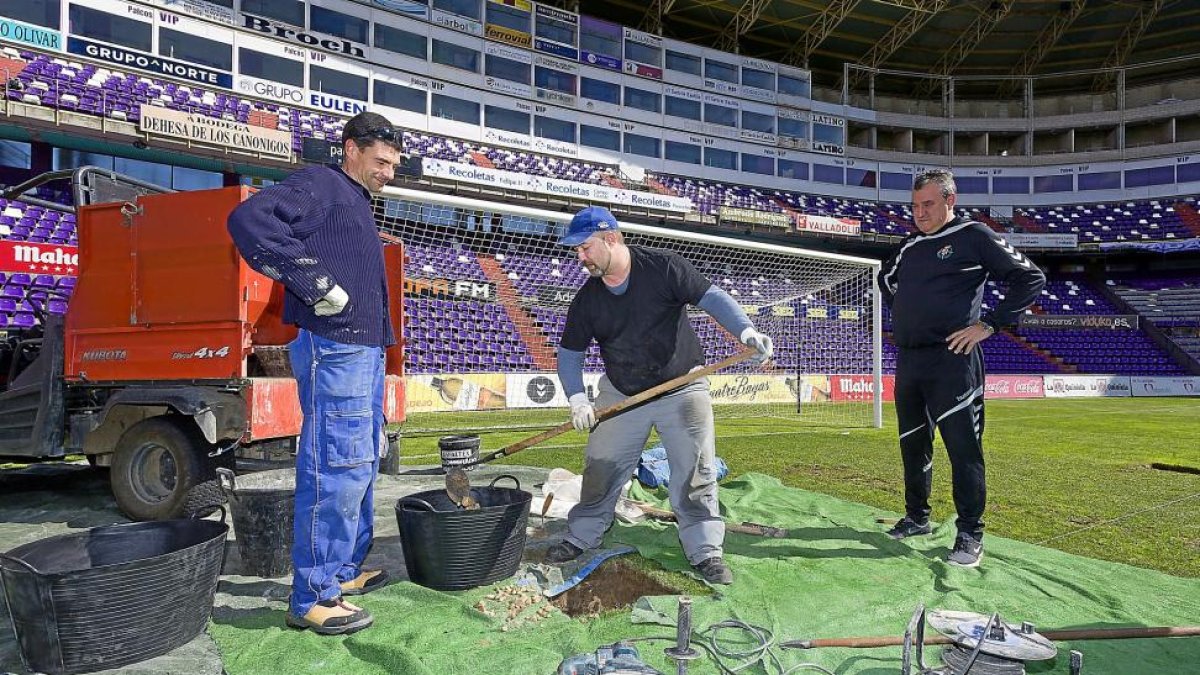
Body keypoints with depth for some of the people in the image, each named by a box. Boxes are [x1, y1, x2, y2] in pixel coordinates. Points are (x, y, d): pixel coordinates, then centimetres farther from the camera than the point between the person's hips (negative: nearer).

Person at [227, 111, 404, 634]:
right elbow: (249, 219, -22)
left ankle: (343, 570, 28)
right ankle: (313, 597, 2)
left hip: (364, 350, 10)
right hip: (334, 350, -10)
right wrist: (314, 282, -21)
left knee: (361, 466, 16)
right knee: (337, 469, -9)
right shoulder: (321, 185, -5)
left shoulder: (355, 204, 24)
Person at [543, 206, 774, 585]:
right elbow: (569, 353, 2)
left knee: (695, 472, -5)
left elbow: (711, 298, -13)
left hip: (682, 387, -3)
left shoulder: (663, 268, -13)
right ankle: (581, 537, 25)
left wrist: (746, 331, -29)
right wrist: (577, 399, -12)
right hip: (620, 394, 3)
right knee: (600, 469, 5)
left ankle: (705, 551, 9)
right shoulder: (587, 300, -4)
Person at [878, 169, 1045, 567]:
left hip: (952, 360, -6)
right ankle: (917, 518, 27)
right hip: (907, 362, 7)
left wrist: (990, 324, -12)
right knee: (913, 445, 13)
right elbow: (886, 279, 36)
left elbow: (1030, 279, -5)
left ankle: (970, 534, 6)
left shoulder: (973, 236, -2)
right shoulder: (910, 247, 15)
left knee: (963, 448, -4)